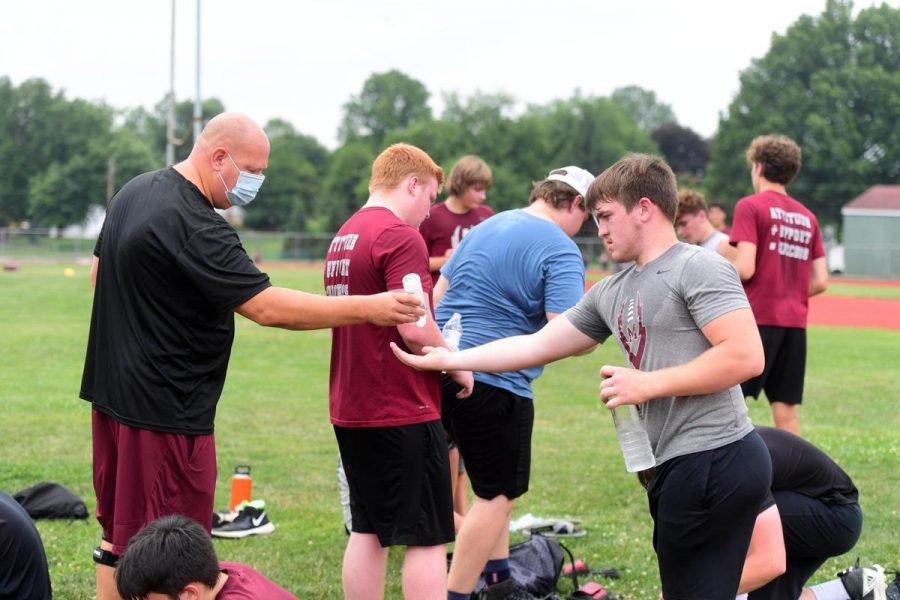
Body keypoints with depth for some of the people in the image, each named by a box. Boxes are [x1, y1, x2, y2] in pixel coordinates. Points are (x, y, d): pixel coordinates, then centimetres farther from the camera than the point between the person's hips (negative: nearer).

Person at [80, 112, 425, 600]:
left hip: (113, 391, 10)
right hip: (165, 410, -10)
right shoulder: (195, 227, -22)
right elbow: (269, 308, -24)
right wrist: (369, 308, -21)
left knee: (120, 537, 17)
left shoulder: (135, 191, 9)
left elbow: (99, 272, 22)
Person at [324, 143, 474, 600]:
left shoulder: (343, 237, 13)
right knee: (427, 538, -2)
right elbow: (416, 329, -22)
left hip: (351, 409, 9)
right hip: (403, 412, -9)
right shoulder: (401, 237, -15)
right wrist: (457, 368, -6)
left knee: (367, 532, 14)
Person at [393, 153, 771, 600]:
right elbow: (536, 346, 20)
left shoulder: (698, 268, -9)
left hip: (714, 462, -9)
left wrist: (647, 384, -14)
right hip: (678, 465, 9)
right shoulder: (610, 293, 16)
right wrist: (444, 360, 17)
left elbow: (746, 357, -19)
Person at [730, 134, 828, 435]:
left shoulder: (750, 206, -5)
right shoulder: (807, 217, 13)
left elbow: (745, 269, -14)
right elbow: (820, 282, 10)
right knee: (787, 409, 7)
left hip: (758, 319, -6)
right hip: (795, 323, 6)